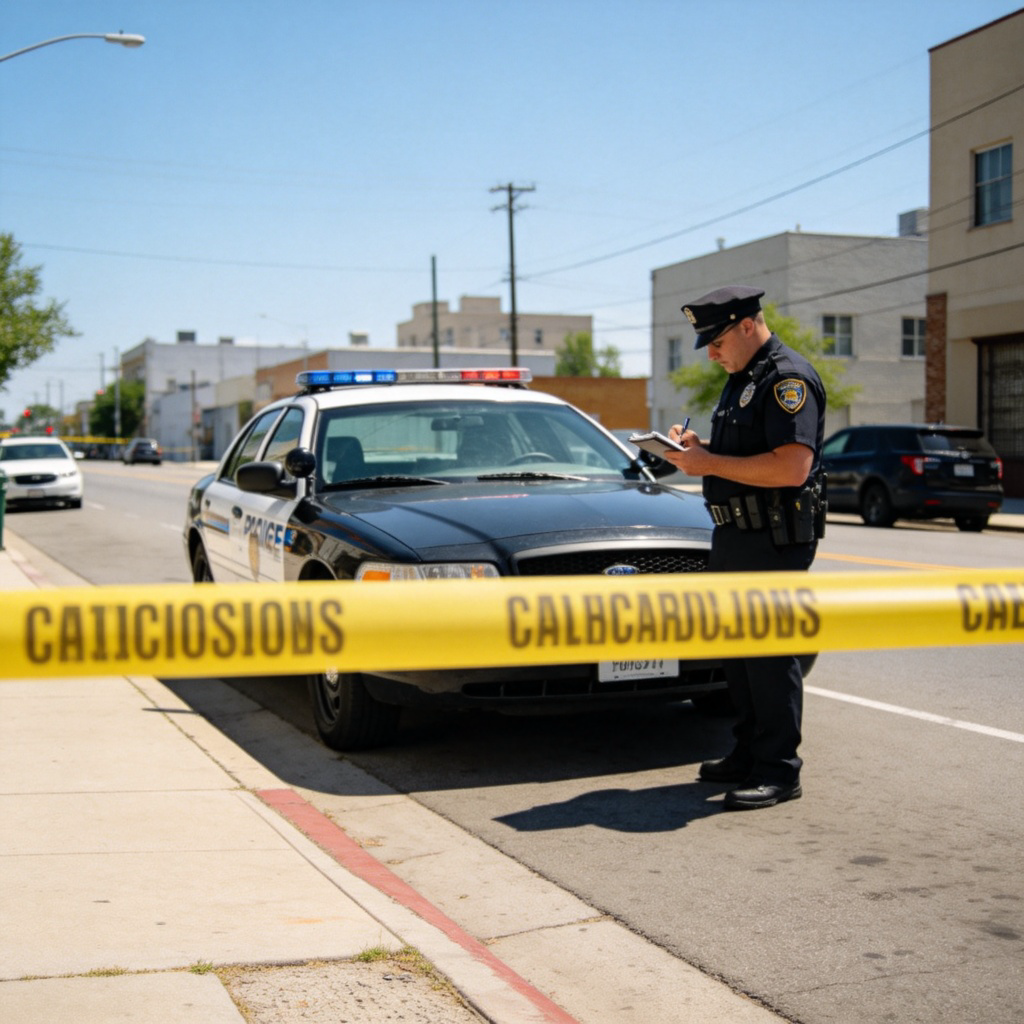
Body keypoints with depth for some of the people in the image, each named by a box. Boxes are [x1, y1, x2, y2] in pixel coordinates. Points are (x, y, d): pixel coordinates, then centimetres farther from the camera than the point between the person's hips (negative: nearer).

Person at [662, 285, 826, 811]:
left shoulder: (789, 378, -15)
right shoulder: (742, 379, 18)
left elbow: (791, 467, -26)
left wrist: (710, 463, -21)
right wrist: (698, 446, 8)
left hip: (775, 541, -10)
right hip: (735, 535, 10)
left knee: (771, 653, -7)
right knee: (738, 649, 16)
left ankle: (779, 771, 0)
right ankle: (748, 754, 27)